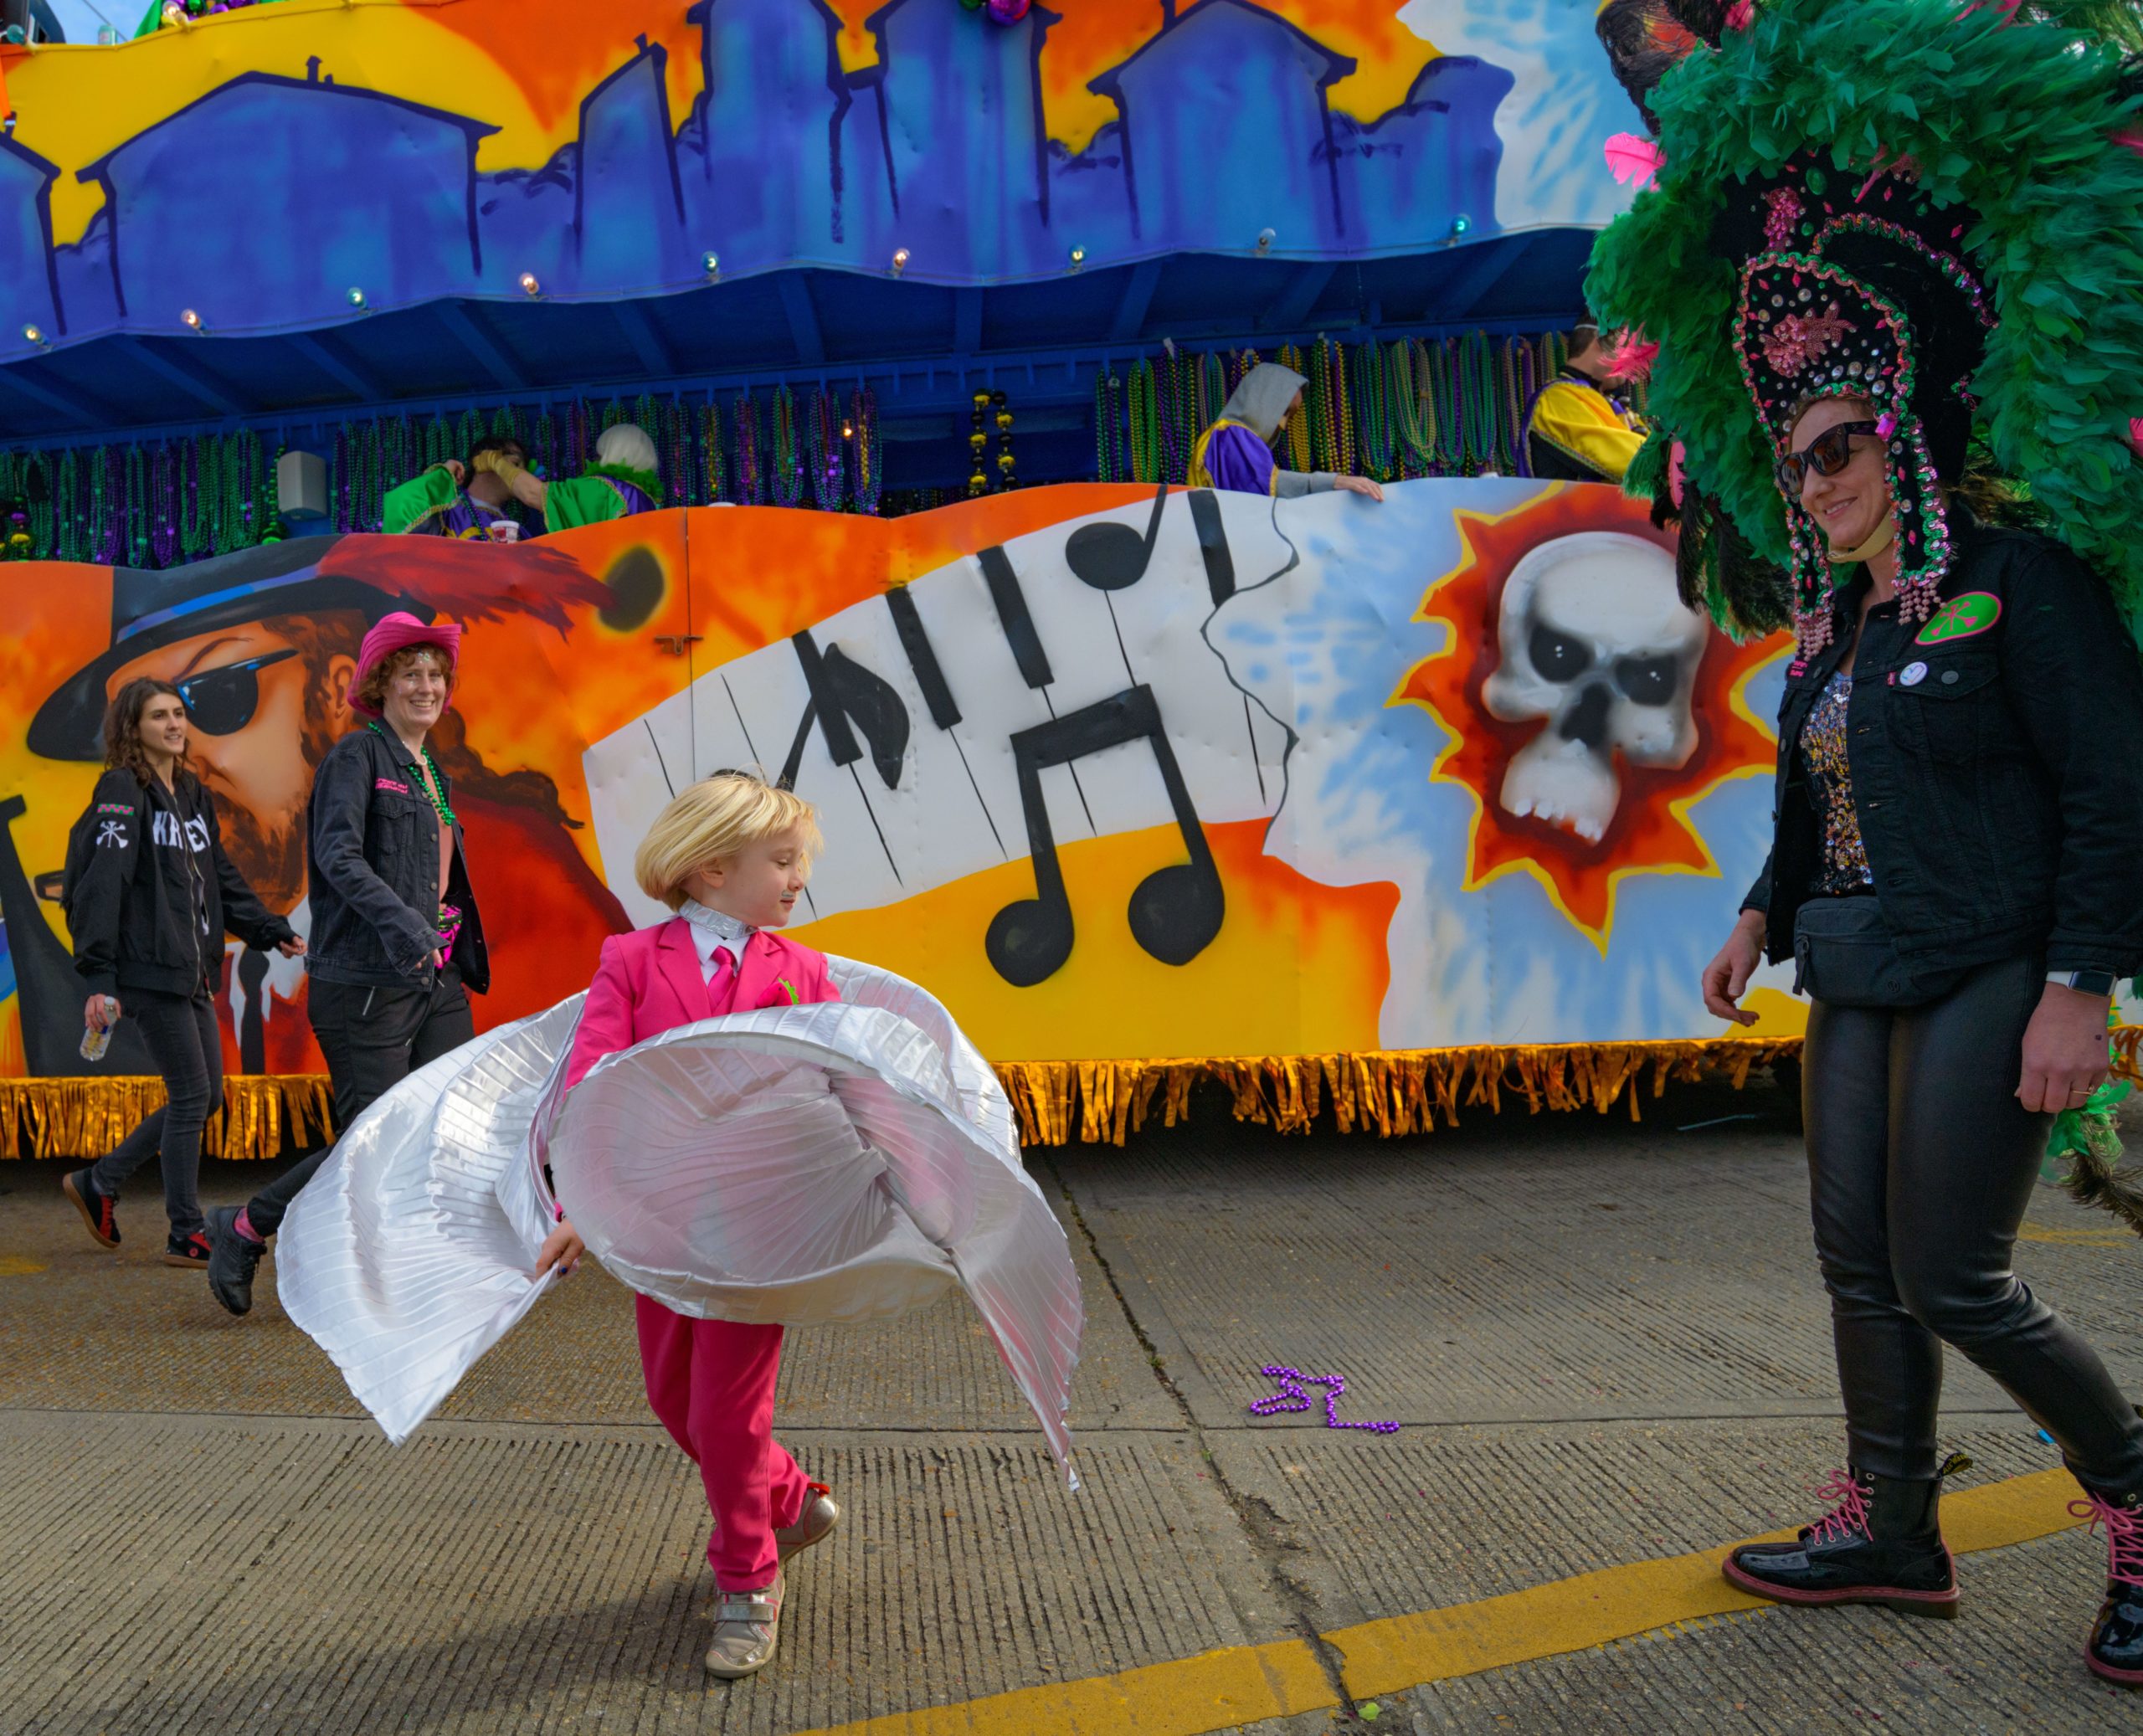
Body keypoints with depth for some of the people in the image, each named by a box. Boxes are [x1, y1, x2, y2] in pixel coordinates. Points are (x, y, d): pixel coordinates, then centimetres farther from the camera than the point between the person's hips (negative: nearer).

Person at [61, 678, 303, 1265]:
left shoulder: (193, 794, 16)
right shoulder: (123, 792, -9)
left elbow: (222, 878, 21)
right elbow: (102, 886, -17)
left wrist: (271, 931, 10)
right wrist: (99, 978, -23)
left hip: (191, 972, 9)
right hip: (149, 970, -9)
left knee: (206, 1095, 12)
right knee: (191, 1095, -4)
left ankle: (98, 1182, 27)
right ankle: (186, 1236, 7)